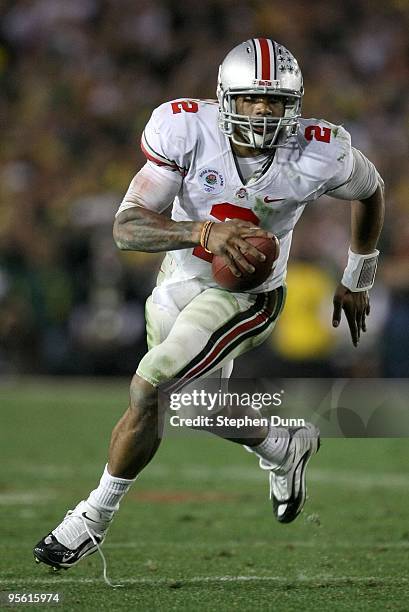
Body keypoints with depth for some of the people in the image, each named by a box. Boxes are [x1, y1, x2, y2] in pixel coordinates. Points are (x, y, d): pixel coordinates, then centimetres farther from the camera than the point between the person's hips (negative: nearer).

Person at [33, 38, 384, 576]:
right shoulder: (188, 132, -24)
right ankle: (285, 448, 50)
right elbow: (128, 227, -29)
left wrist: (358, 280, 12)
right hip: (181, 278, 4)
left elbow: (372, 190, 1)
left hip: (247, 295, -3)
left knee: (146, 391, -17)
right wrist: (206, 232, -47)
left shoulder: (318, 155, -24)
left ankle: (95, 517, 1)